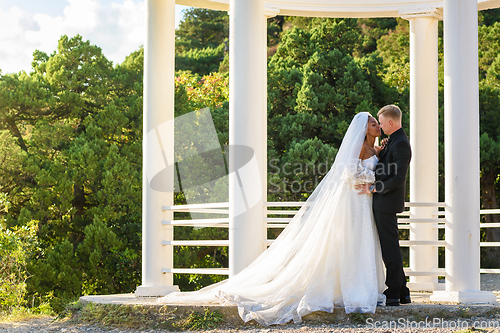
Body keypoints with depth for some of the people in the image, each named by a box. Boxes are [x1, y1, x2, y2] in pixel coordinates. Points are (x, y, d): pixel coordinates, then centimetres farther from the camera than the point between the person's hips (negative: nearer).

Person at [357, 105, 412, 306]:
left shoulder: (401, 143, -16)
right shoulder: (392, 141, 16)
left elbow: (398, 178, -22)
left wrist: (373, 188, -20)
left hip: (387, 202, -11)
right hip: (382, 203, 11)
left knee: (390, 248, -5)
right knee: (389, 248, 13)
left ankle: (393, 294, 1)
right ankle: (402, 293, 19)